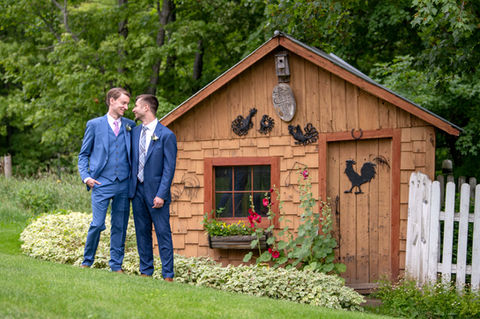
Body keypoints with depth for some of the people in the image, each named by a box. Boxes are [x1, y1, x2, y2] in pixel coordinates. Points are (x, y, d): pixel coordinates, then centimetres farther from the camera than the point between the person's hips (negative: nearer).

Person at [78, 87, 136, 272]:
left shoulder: (130, 125, 12)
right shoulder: (94, 125, 6)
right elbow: (84, 154, 9)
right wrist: (86, 176, -6)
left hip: (123, 184, 3)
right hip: (102, 183, -3)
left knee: (120, 226, 5)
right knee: (97, 224, -10)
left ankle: (116, 265, 14)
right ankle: (87, 262, 7)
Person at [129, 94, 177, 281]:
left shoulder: (166, 135, -7)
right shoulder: (135, 132, 11)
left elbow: (169, 168, -10)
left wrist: (161, 195, -16)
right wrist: (130, 186, 7)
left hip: (156, 191, -6)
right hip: (137, 190, 6)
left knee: (163, 233, -3)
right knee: (142, 232, 10)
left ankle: (168, 274, 1)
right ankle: (146, 271, 18)